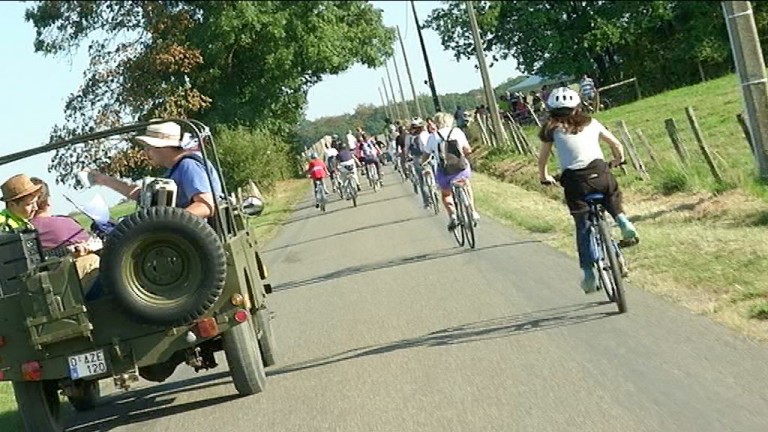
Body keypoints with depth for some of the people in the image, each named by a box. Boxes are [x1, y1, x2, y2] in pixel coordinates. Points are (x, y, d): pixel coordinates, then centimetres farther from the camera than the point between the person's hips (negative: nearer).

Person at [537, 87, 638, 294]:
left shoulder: (551, 128, 12)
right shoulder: (590, 122, 18)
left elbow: (542, 157, 17)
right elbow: (616, 144, 22)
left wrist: (544, 176, 35)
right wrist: (617, 160, 42)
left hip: (574, 180, -1)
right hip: (599, 172, 2)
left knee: (583, 228, 7)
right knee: (612, 198, 33)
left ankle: (589, 274, 2)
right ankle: (623, 222, 4)